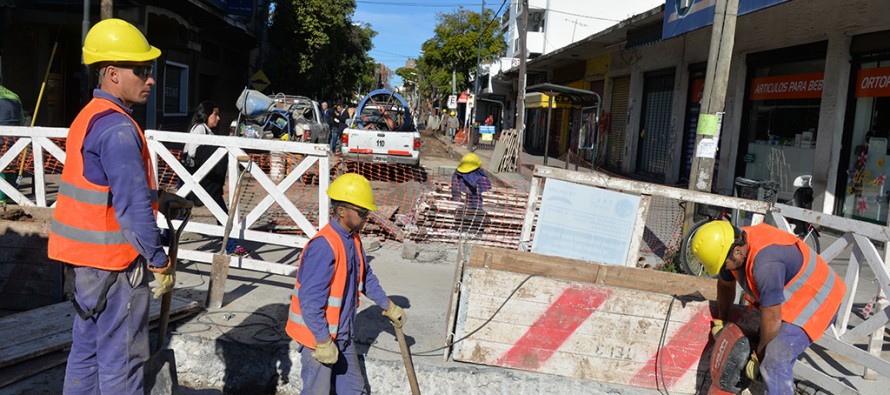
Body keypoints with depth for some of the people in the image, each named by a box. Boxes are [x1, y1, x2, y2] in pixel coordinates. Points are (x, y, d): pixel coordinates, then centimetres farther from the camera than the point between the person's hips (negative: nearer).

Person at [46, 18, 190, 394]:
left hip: (83, 257, 10)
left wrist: (157, 198, 12)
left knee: (87, 348, 19)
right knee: (121, 361, 1)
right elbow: (133, 207, -24)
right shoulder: (118, 127, -20)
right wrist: (160, 262, -18)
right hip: (112, 263, -10)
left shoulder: (90, 116, 11)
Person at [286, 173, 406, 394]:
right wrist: (323, 342, -24)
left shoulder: (353, 239, 3)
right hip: (318, 336, -9)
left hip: (342, 334, 9)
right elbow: (310, 301, -29)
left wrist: (389, 307, 22)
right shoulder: (324, 246, -28)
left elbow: (365, 277, 18)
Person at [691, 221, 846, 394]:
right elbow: (725, 284, 12)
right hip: (792, 301, 10)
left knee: (775, 361, -21)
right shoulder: (735, 244, -8)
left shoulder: (766, 263, -36)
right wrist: (719, 322, 21)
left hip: (815, 304, -10)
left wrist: (758, 356, -13)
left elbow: (772, 319, -28)